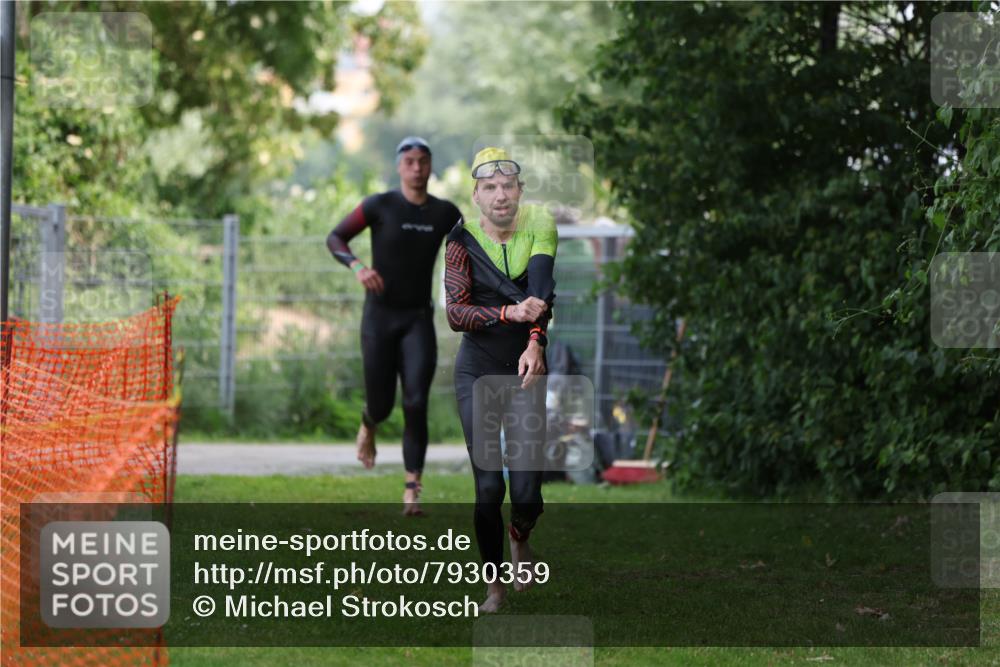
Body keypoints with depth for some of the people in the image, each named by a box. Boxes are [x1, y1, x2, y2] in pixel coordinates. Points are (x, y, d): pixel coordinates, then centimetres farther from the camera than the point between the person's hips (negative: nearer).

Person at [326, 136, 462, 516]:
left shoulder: (445, 214, 4)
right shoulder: (379, 206, -6)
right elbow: (335, 238, -3)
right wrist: (357, 266, -21)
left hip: (419, 318, 1)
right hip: (380, 316, -1)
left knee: (416, 403, -13)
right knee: (381, 403, 4)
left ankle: (412, 491, -12)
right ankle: (368, 426, 44)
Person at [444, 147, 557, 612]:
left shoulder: (539, 228, -3)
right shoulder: (463, 241, -5)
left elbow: (542, 292, -17)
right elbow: (455, 313, -14)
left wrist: (536, 342, -33)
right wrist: (509, 313, -29)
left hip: (527, 369, 0)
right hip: (477, 372, 0)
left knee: (527, 491, -6)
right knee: (487, 487, -4)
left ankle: (519, 538, 29)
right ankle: (495, 583, 14)